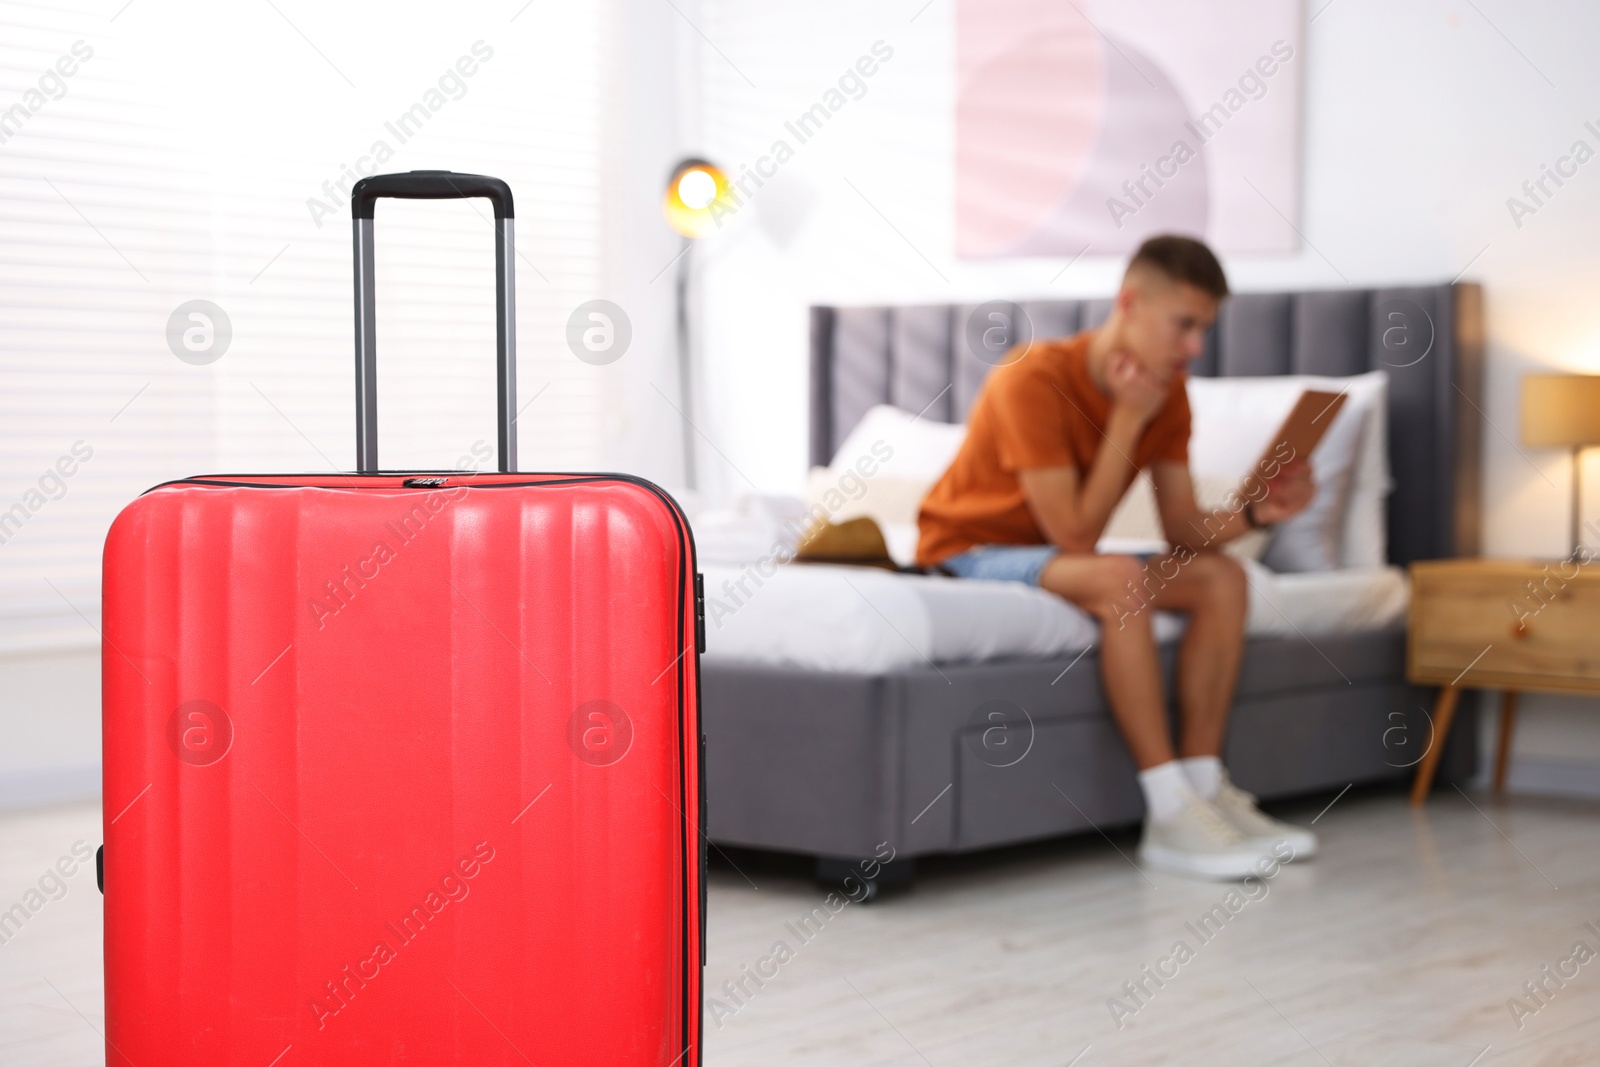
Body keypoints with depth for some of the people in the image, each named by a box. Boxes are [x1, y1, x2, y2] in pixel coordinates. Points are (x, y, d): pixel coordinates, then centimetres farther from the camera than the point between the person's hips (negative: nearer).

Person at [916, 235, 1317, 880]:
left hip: (1053, 559, 8)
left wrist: (1253, 512, -22)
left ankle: (1204, 787, -10)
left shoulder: (1165, 392, -3)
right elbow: (1076, 535, -27)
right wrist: (1129, 419, -26)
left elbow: (1185, 531, -3)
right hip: (969, 550, -8)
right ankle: (1170, 814, -31)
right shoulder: (1035, 378, -25)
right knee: (1119, 577, -34)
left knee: (1222, 578, -8)